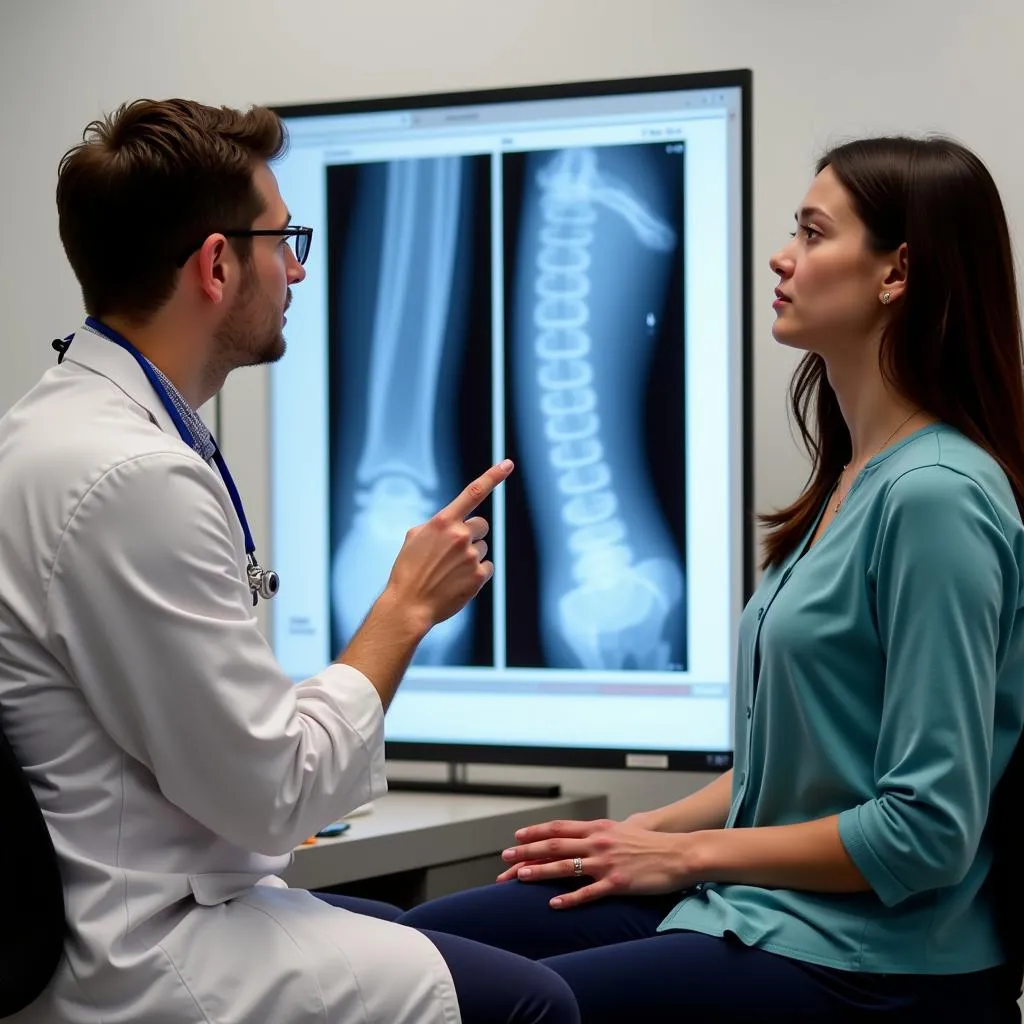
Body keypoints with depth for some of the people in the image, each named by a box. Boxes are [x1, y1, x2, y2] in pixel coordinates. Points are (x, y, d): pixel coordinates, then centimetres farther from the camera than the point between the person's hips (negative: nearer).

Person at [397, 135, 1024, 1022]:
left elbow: (925, 829, -22)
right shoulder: (854, 479, 12)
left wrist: (689, 853, -12)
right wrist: (649, 828, 5)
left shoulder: (935, 496, -19)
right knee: (417, 943, 5)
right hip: (764, 902, 9)